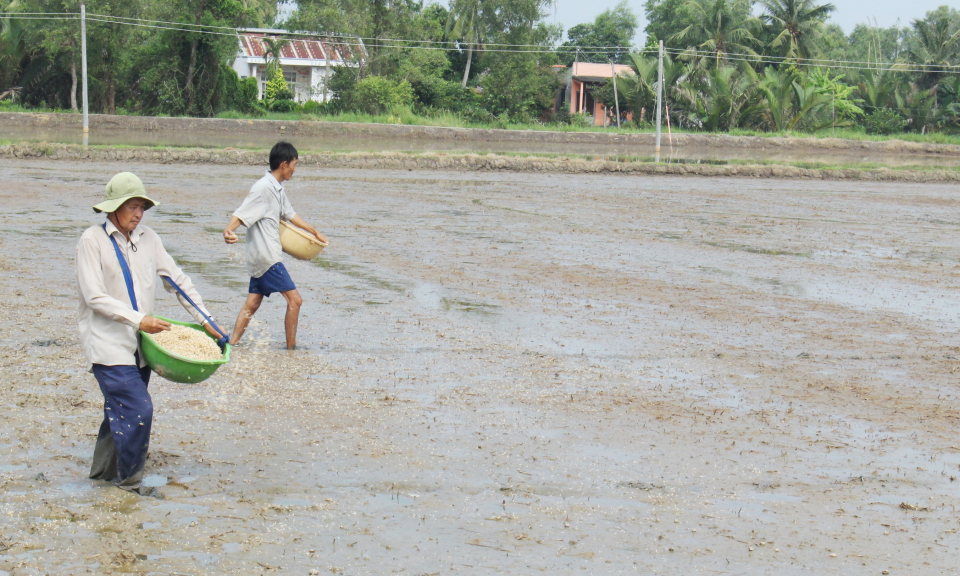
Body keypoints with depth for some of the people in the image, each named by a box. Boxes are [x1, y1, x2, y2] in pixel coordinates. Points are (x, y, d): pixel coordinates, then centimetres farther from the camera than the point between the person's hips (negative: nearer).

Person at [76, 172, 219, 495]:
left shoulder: (147, 239, 9)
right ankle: (128, 484, 0)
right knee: (138, 410, -13)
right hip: (109, 343, -6)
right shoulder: (93, 241, -8)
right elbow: (95, 297, -14)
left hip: (139, 343, 6)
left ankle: (104, 471, 31)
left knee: (121, 409, 15)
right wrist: (138, 319, -21)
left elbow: (178, 281, 14)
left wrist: (205, 320, 8)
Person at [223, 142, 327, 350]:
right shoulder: (263, 188, -17)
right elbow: (241, 214, -25)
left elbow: (289, 214, 28)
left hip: (260, 259, 10)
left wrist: (315, 232, 37)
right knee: (294, 299, -6)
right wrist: (228, 231, -45)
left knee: (252, 304, 9)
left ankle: (231, 345, 9)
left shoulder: (278, 189, 14)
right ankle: (291, 348, 1)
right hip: (267, 257, -10)